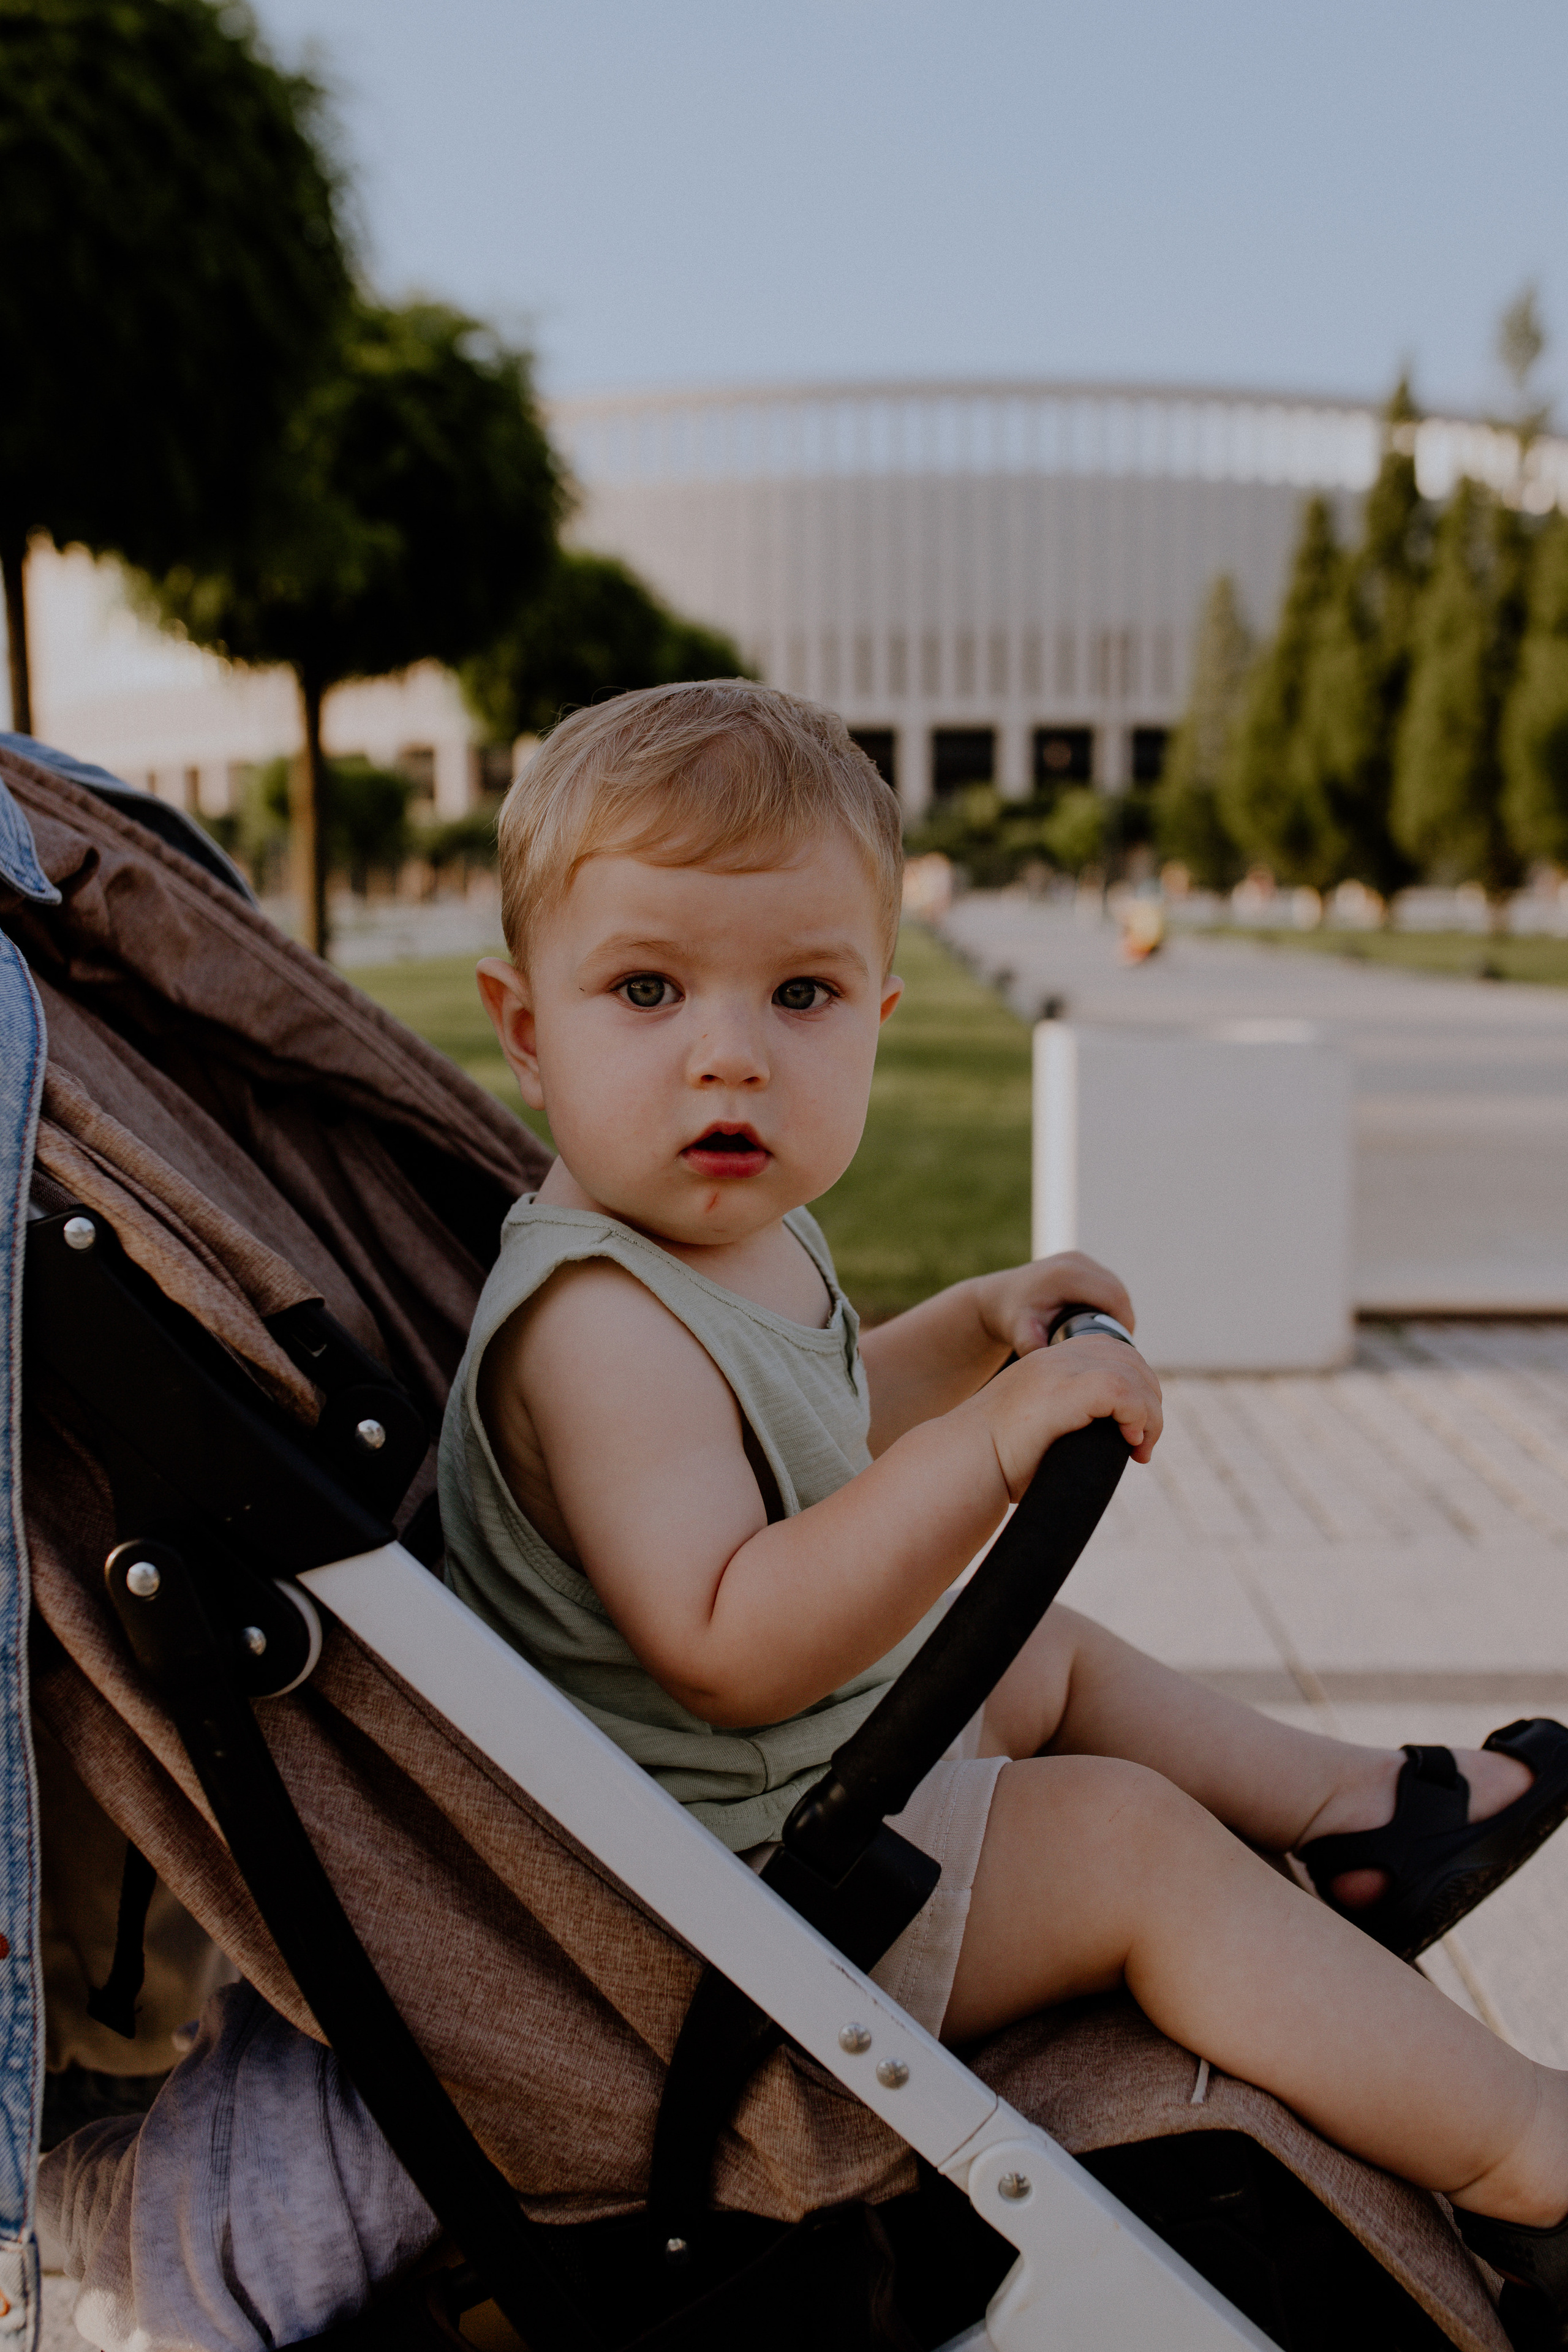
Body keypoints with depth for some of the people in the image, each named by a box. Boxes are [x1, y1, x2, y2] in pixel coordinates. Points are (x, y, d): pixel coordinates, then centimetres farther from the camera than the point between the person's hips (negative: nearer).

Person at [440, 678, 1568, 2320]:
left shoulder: (745, 1235, 3)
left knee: (1051, 1654, 24)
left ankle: (1351, 1811, 40)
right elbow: (731, 1649, -40)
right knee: (1129, 1842, -12)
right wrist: (999, 1442, -44)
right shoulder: (598, 1322, -31)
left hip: (847, 1733, 11)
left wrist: (969, 1331, 11)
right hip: (737, 1864, -11)